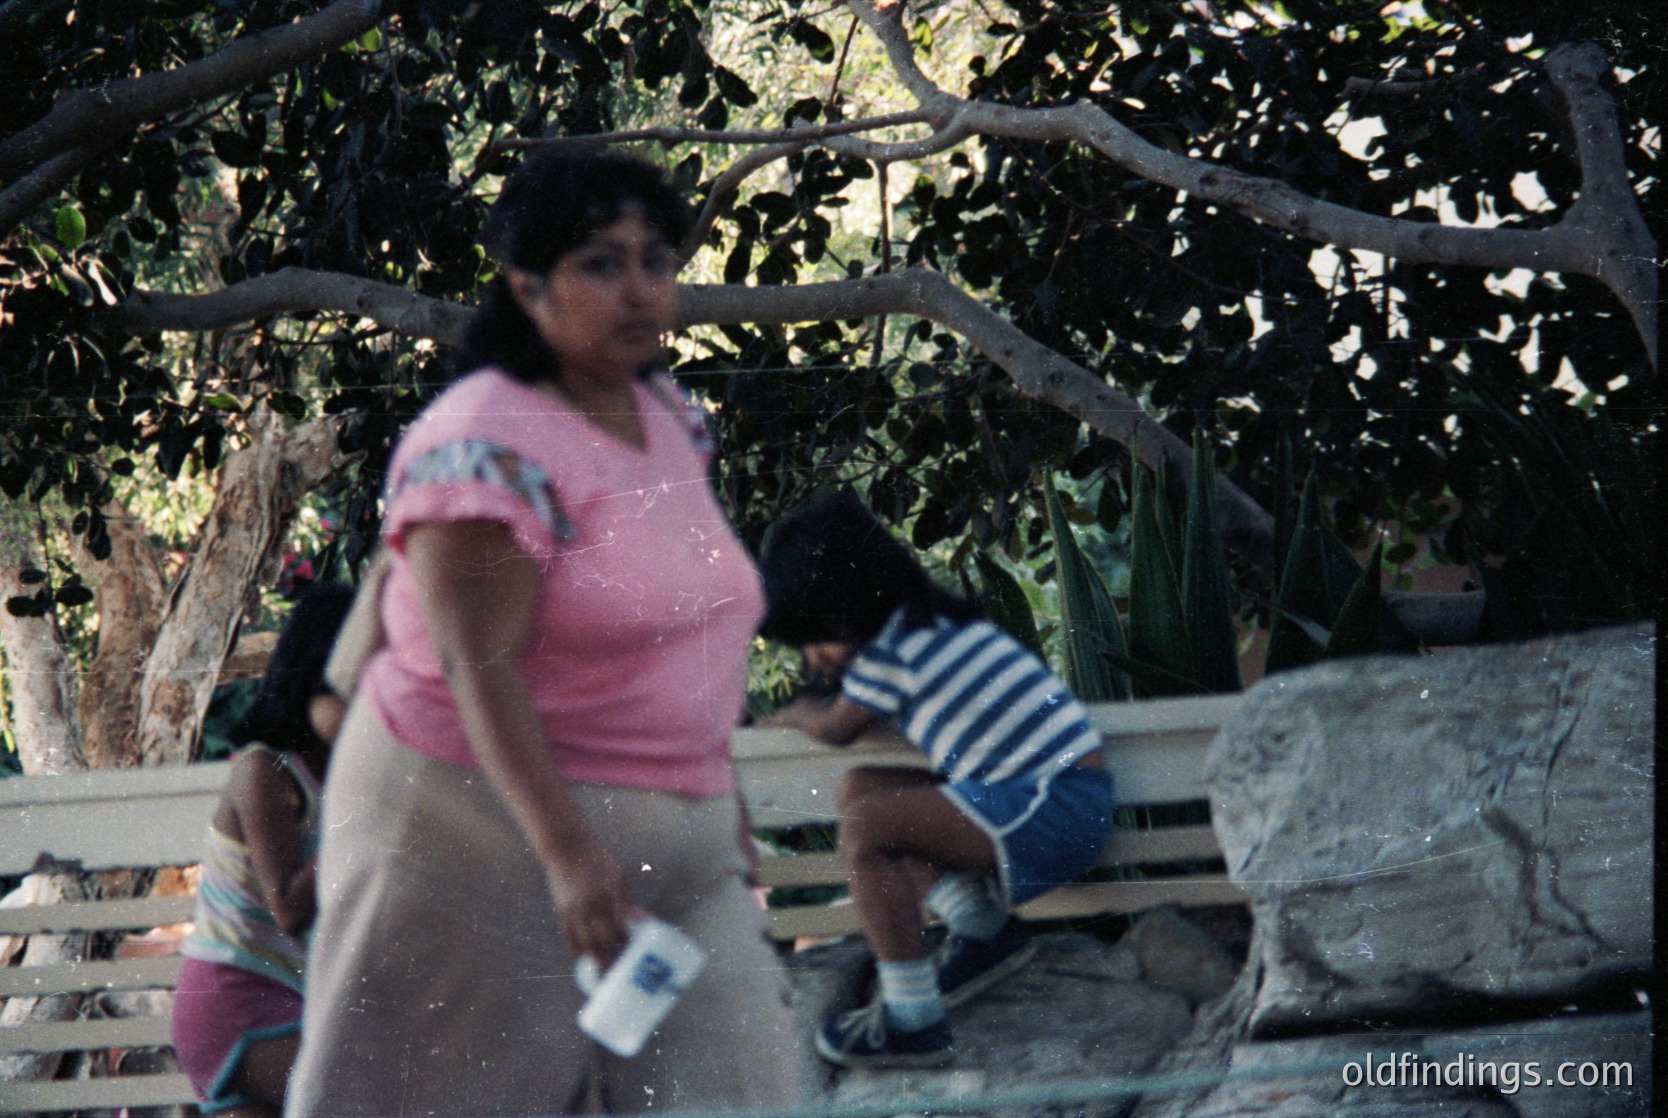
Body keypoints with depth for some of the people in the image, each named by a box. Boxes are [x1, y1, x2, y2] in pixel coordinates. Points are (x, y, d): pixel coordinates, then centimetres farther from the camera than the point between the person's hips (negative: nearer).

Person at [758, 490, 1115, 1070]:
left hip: (1056, 815, -11)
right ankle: (983, 929, 10)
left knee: (865, 827, -22)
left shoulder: (891, 652, -13)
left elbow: (835, 729, 6)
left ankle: (912, 1021, -19)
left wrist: (795, 715, 26)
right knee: (862, 788, 14)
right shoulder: (930, 624, 15)